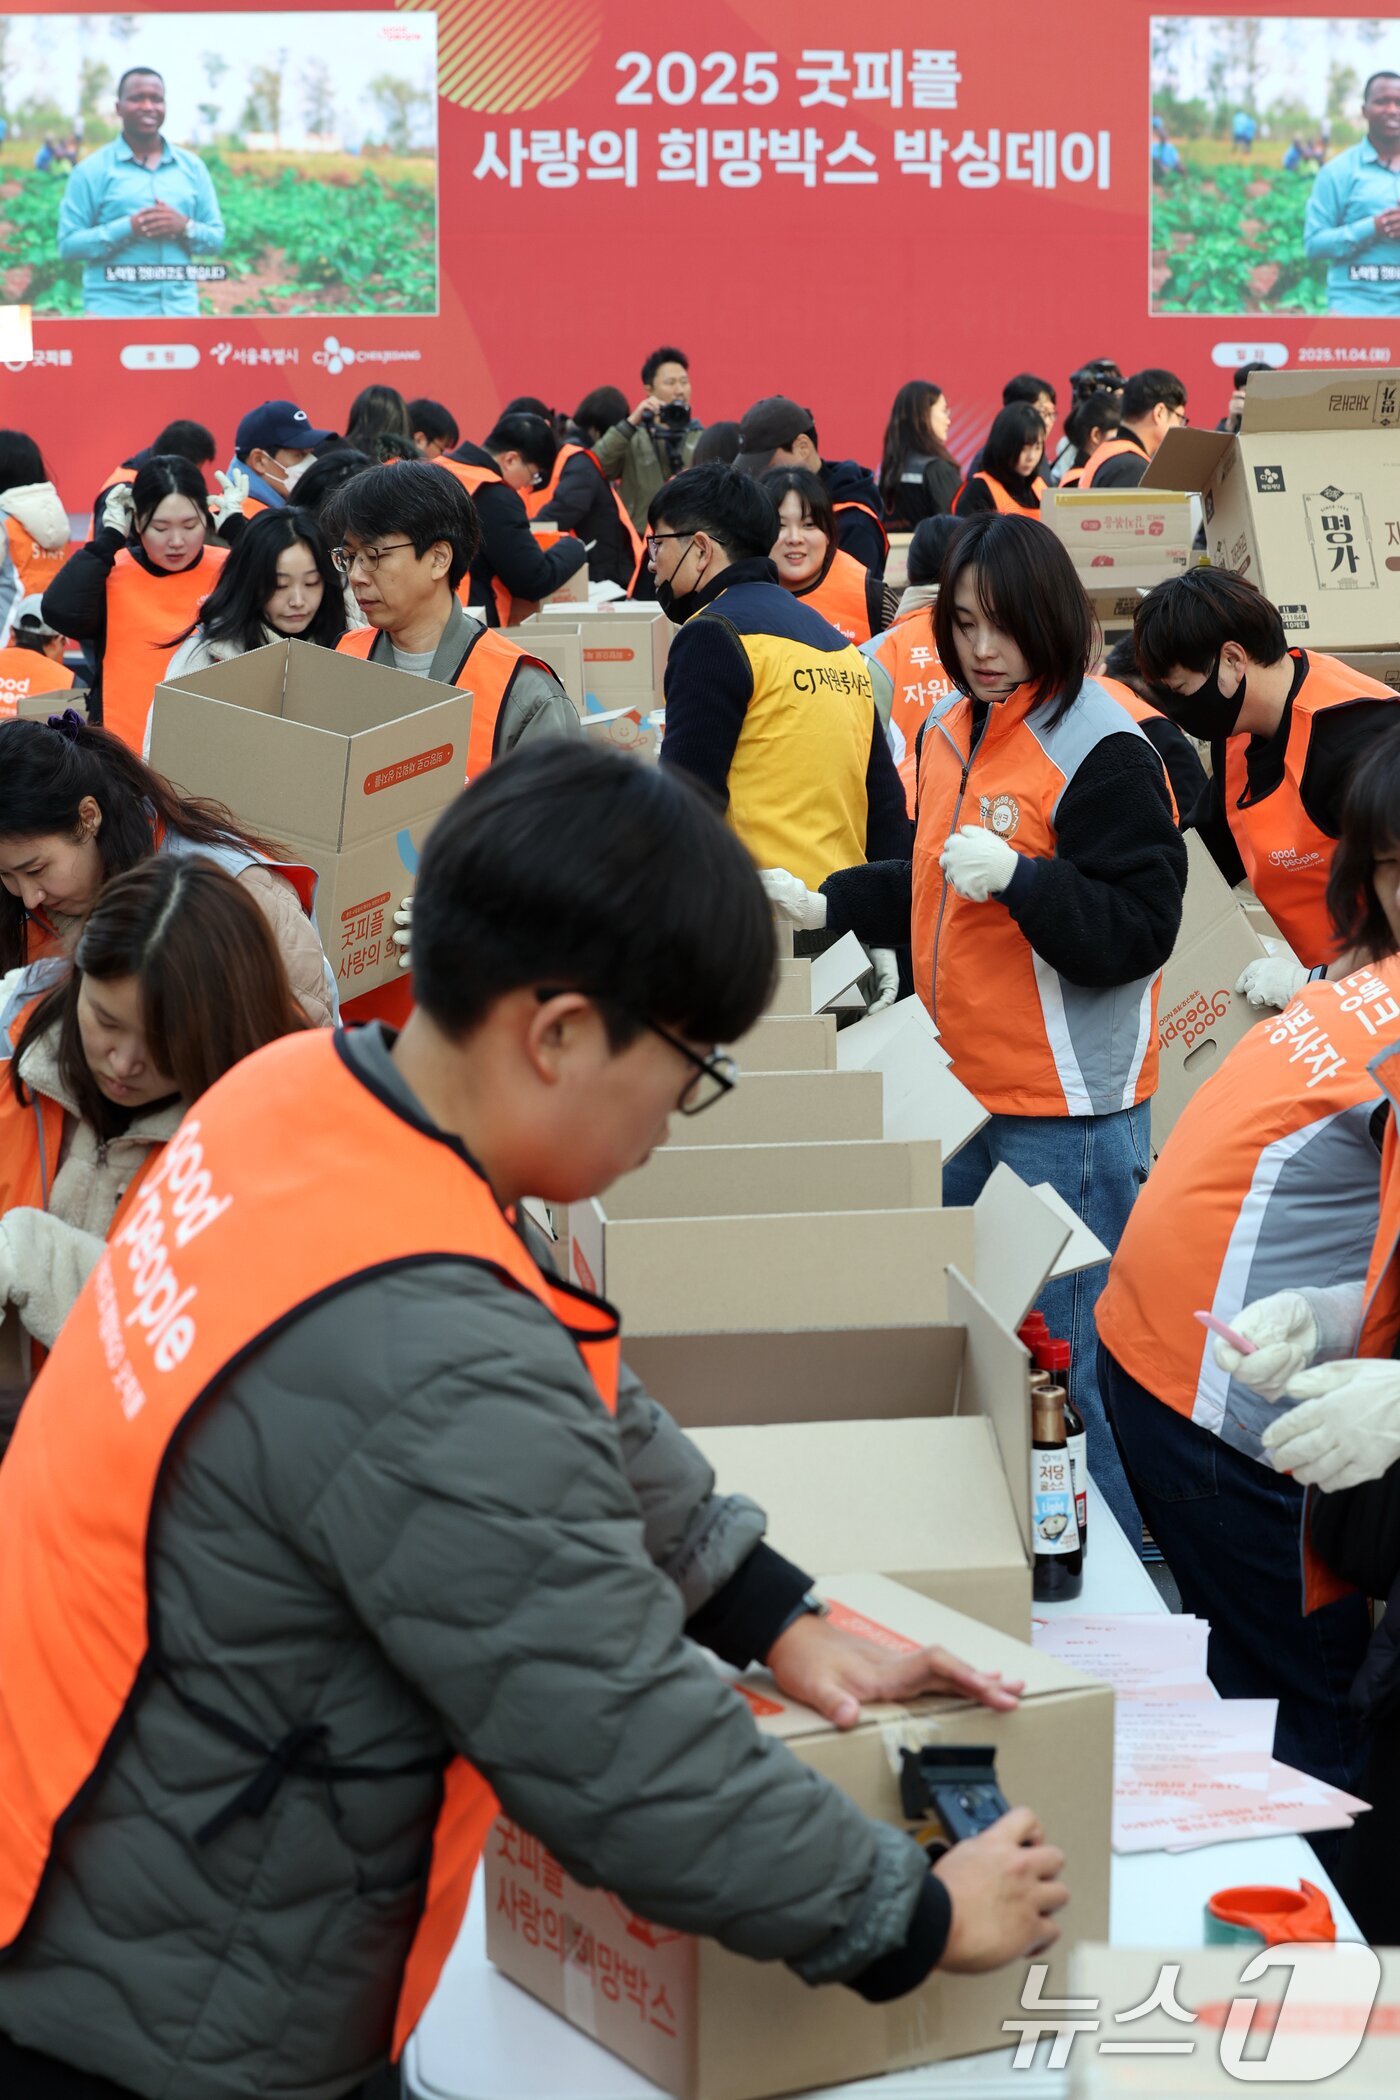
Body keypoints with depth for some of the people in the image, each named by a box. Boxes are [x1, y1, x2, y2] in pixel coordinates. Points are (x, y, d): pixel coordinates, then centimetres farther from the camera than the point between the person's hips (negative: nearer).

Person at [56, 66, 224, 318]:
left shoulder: (192, 167, 14)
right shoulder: (91, 171, 3)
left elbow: (216, 239, 14)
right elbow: (68, 245, -3)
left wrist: (185, 226, -8)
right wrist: (127, 228, -15)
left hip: (181, 309, 3)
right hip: (114, 313, -3)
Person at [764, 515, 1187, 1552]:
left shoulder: (1104, 750, -15)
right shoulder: (954, 728, 11)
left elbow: (1139, 931, -20)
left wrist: (1019, 878, -30)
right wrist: (826, 905, 16)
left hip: (1069, 1113, -8)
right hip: (965, 1088, 8)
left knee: (1068, 1356, -4)